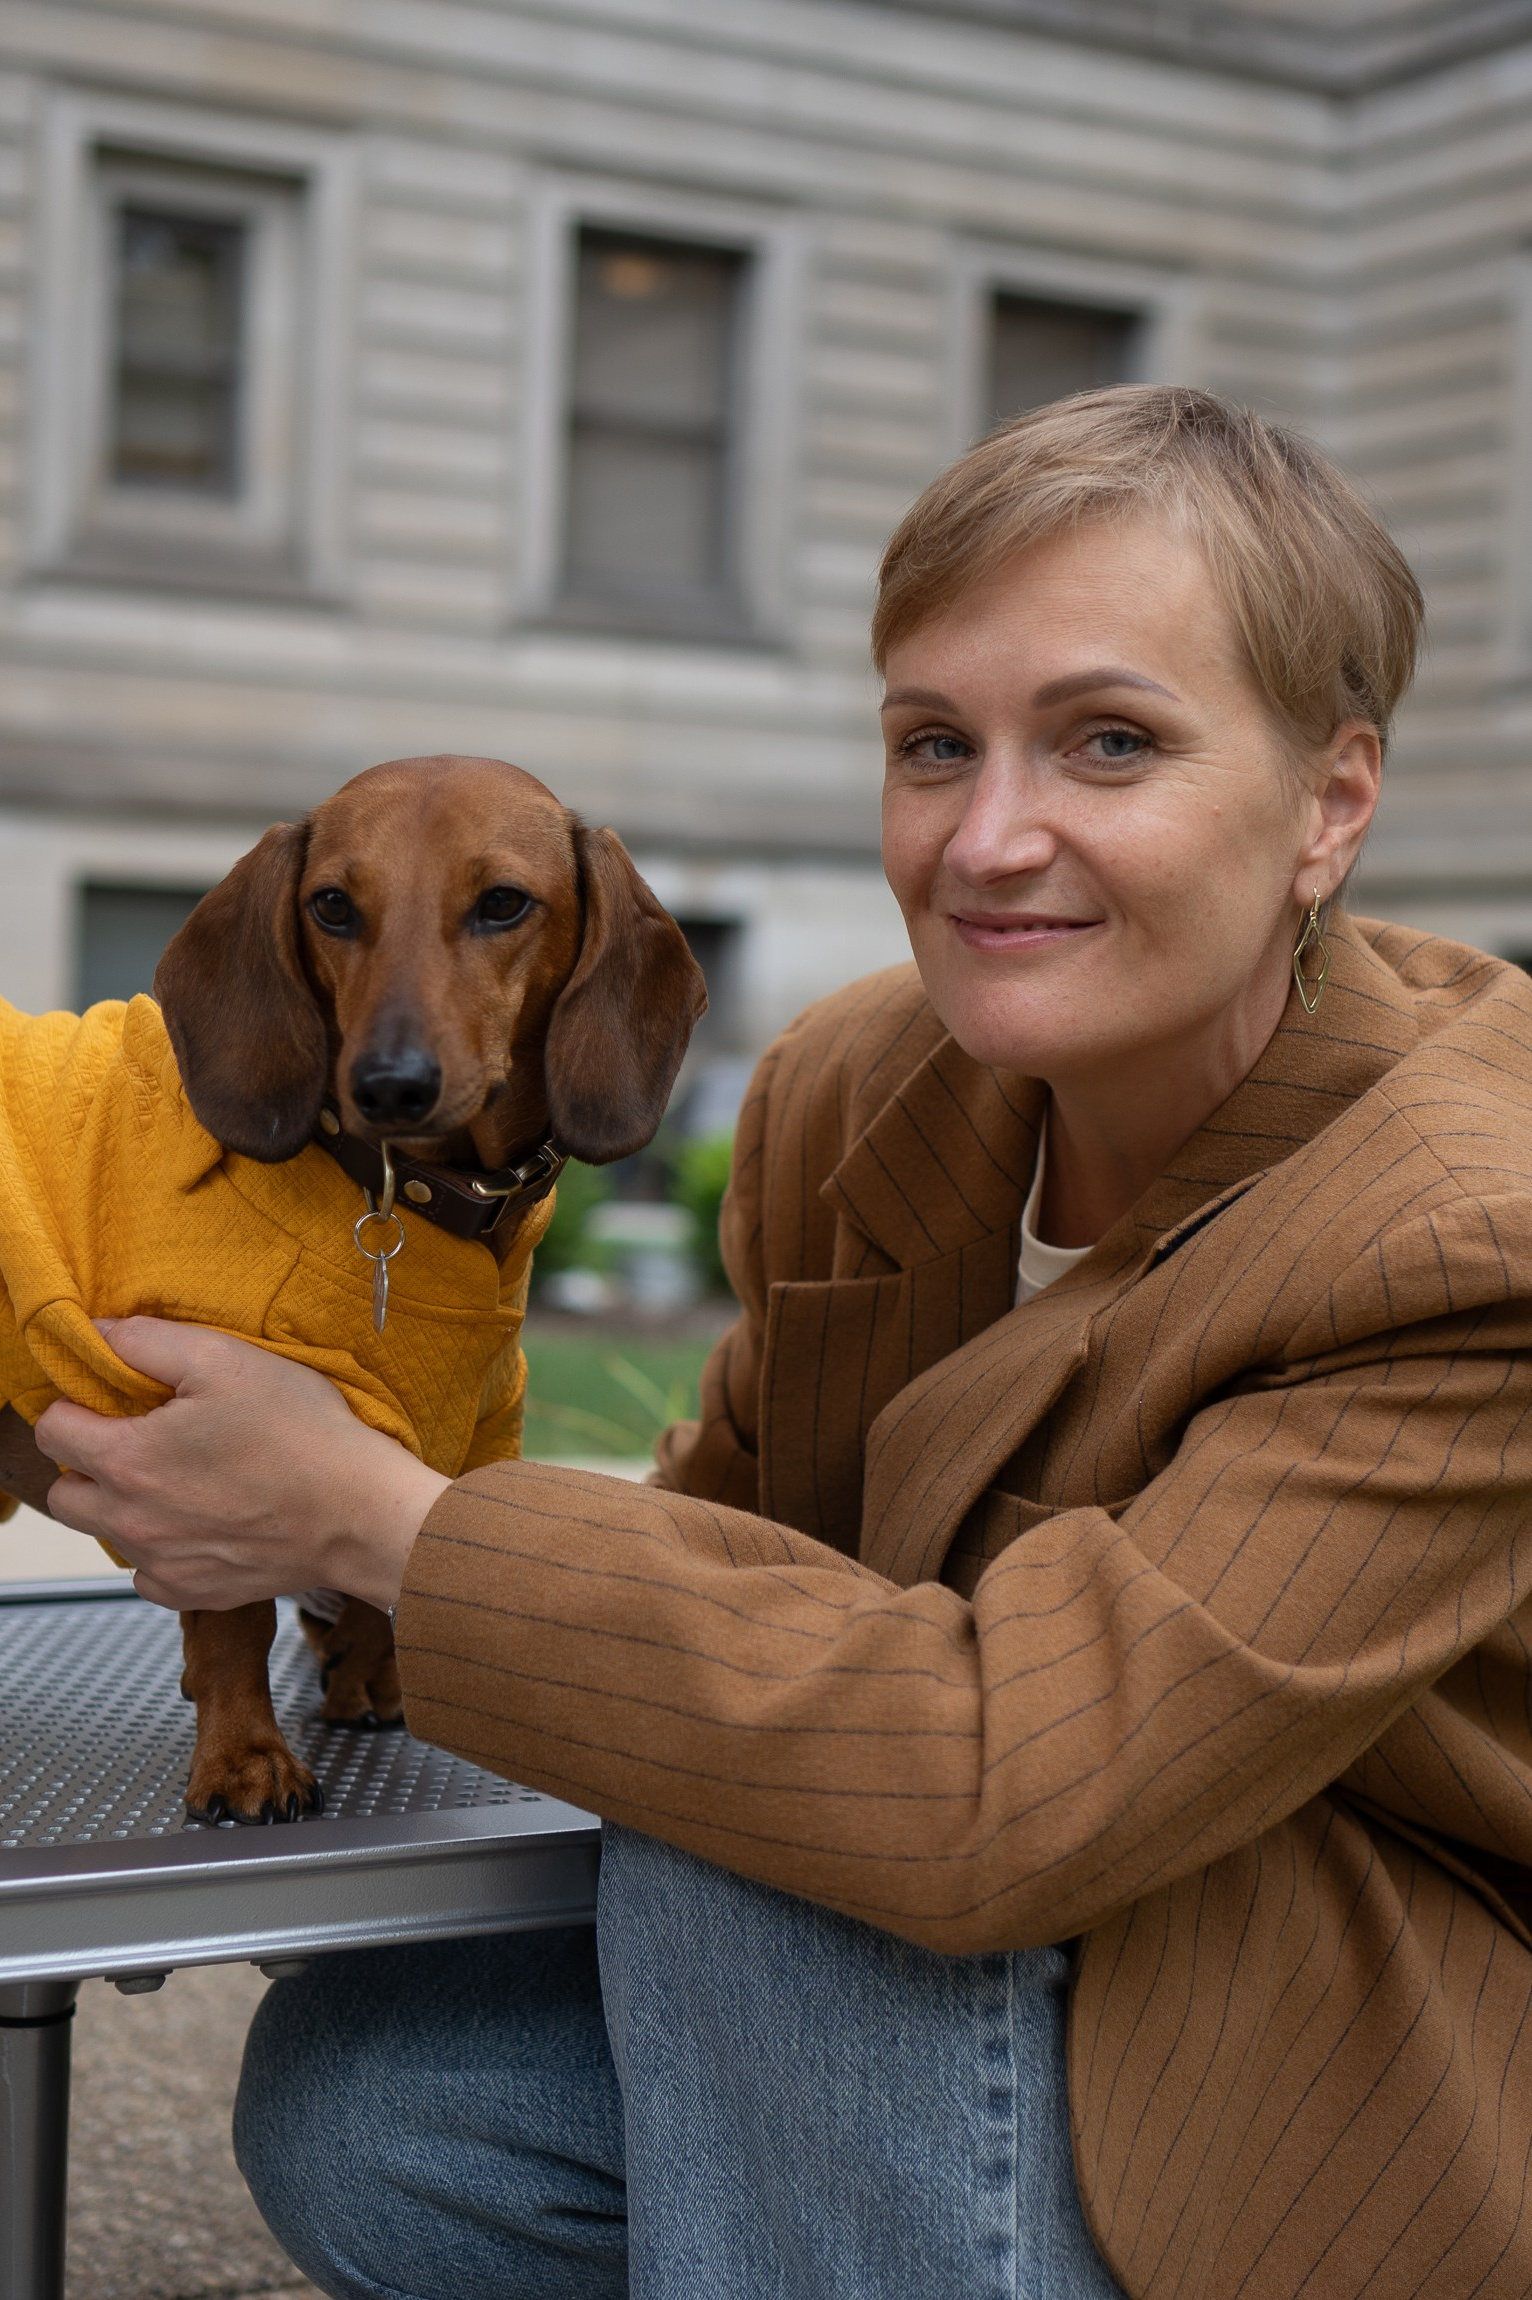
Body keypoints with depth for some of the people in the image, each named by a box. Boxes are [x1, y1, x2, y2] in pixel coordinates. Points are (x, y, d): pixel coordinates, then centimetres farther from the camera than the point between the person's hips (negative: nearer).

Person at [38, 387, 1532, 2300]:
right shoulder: (849, 1097, -5)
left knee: (748, 1830, -28)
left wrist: (366, 1515, -27)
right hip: (1011, 2009, 7)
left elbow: (991, 1777, -35)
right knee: (351, 2096, -5)